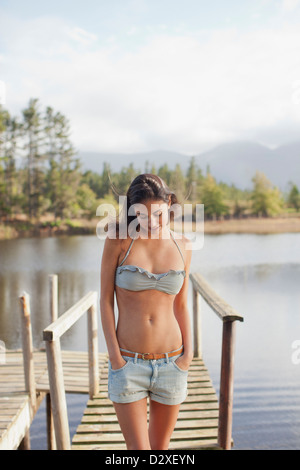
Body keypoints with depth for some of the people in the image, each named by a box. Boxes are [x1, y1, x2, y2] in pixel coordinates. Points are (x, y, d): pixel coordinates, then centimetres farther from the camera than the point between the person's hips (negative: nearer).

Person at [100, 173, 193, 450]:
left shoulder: (182, 247, 2)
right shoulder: (118, 240, -7)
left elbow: (181, 305, 9)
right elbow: (106, 299, -4)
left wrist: (188, 352, -3)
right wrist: (114, 356, -10)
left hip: (170, 364, 3)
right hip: (127, 364, -2)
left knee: (160, 448, 15)